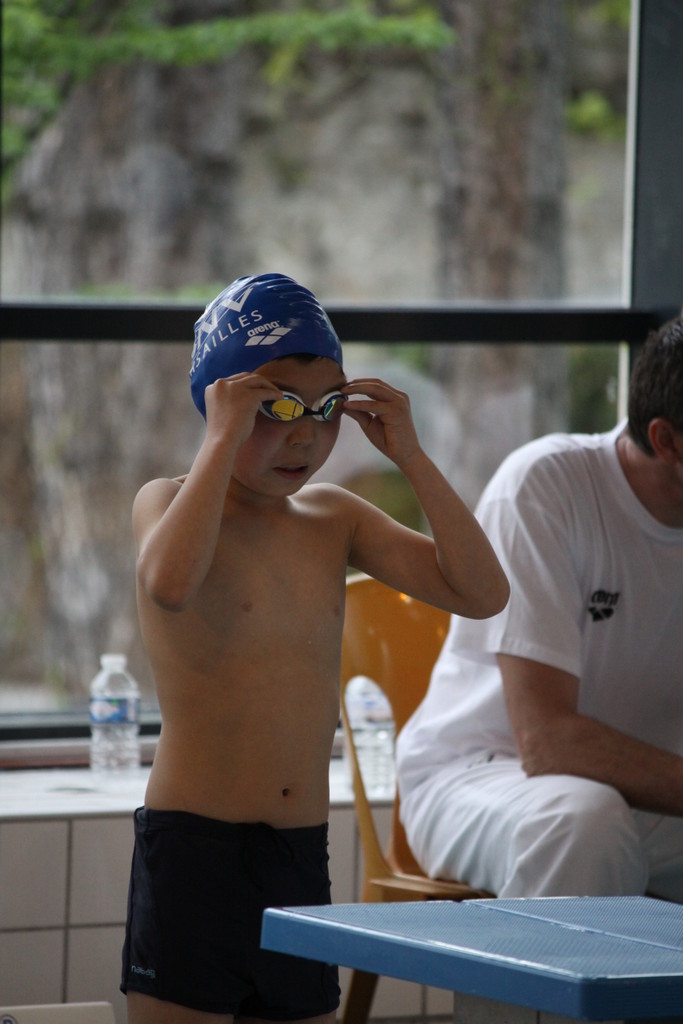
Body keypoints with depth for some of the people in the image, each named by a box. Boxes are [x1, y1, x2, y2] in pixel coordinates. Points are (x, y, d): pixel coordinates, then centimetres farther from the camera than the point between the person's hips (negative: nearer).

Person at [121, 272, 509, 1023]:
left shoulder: (334, 518, 11)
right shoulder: (171, 503, -5)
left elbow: (482, 592, 3)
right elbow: (170, 582, -31)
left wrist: (409, 456, -1)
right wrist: (224, 442, -23)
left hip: (304, 852, 6)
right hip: (193, 843, -6)